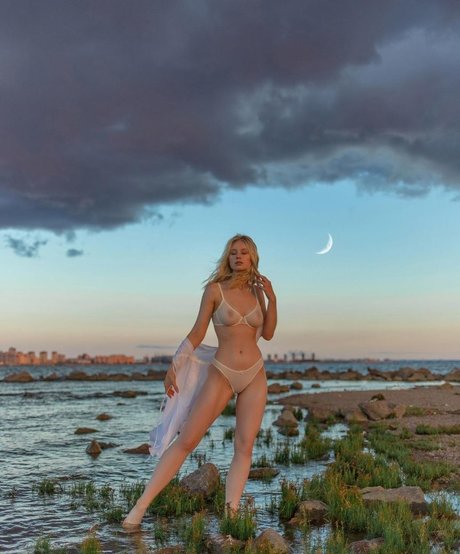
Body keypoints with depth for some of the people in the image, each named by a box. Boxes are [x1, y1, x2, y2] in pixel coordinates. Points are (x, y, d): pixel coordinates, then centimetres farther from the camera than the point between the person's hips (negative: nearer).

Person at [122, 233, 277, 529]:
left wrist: (272, 298, -2)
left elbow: (267, 334, 8)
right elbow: (197, 333, -3)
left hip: (255, 375, 4)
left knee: (245, 446, -3)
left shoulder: (256, 291, 7)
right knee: (186, 440, -8)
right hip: (221, 374, -4)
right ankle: (141, 506, -3)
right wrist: (173, 366, -9)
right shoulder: (215, 289, -4)